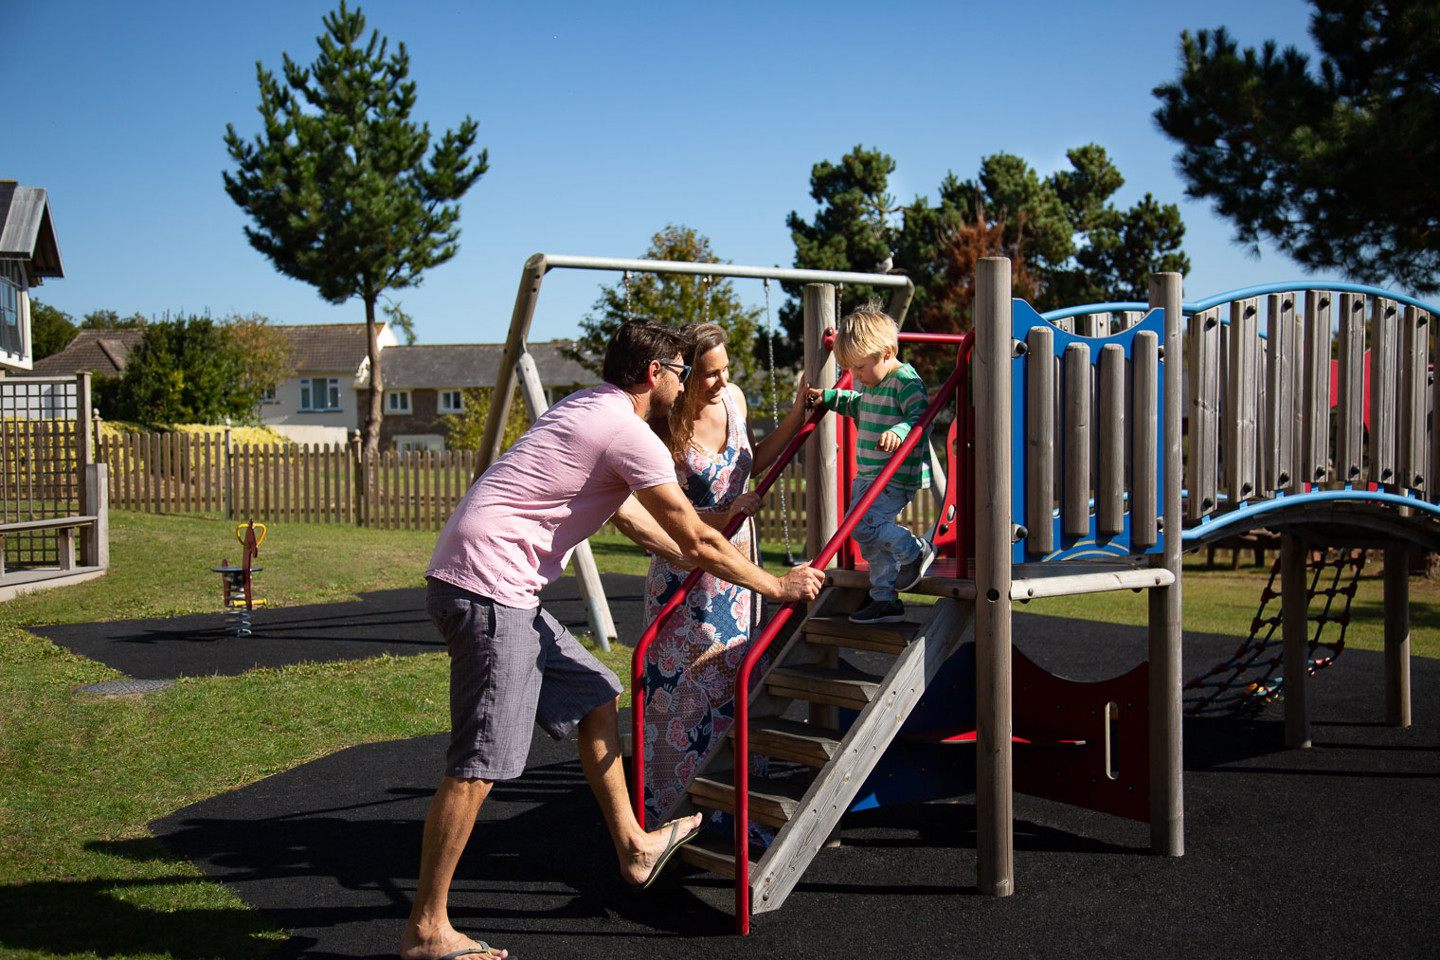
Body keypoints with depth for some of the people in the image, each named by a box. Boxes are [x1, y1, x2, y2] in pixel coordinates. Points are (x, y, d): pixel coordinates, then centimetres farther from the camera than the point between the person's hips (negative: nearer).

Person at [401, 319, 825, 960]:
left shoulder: (589, 412, 21)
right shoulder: (629, 434, -10)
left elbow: (633, 520, 33)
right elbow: (697, 543, -8)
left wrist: (706, 563, 40)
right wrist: (777, 587, 5)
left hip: (502, 591, 11)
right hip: (488, 589, -11)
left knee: (595, 695, 18)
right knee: (479, 763, -8)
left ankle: (633, 848, 30)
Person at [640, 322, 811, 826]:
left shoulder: (733, 397, -2)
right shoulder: (665, 428, -20)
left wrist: (798, 412, 7)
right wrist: (723, 517, -27)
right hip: (684, 571, -6)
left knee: (733, 679, 11)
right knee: (681, 687, -3)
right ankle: (672, 810, 9)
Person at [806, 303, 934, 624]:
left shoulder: (906, 383, -16)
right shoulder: (872, 383, 13)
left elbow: (921, 419, -25)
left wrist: (899, 431, -42)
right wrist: (829, 398, 27)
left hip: (895, 478, -10)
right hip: (867, 476, 10)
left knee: (863, 524, -19)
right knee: (872, 542, 10)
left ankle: (915, 550, 2)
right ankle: (885, 600, 19)